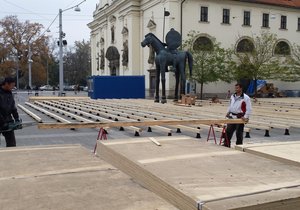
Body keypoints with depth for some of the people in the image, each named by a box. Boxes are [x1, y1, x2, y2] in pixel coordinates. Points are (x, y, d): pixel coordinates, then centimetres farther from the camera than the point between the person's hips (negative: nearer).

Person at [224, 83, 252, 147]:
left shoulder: (245, 98, -10)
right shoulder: (232, 96, 10)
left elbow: (249, 109, -11)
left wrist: (246, 117, -18)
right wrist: (228, 112, 12)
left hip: (240, 118, -6)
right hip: (232, 117, 6)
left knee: (239, 133, 2)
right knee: (228, 131, 7)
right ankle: (226, 144, 17)